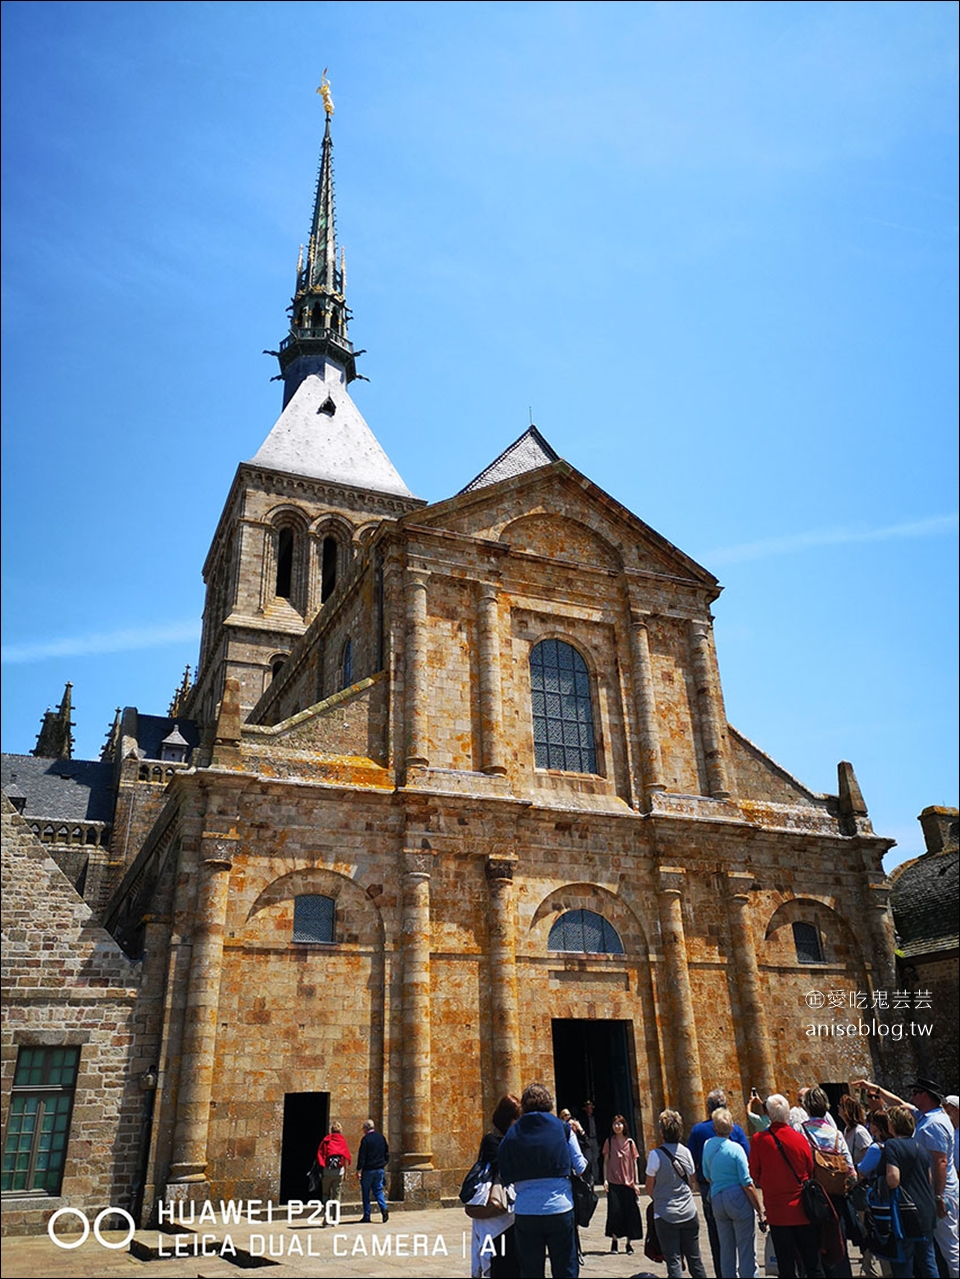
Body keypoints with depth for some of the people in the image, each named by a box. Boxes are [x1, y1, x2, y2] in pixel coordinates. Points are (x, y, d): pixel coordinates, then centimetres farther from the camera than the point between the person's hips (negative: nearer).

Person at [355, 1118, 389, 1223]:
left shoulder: (366, 1139, -11)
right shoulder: (381, 1137, 8)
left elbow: (362, 1156, -14)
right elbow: (387, 1153, 14)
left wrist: (358, 1169, -9)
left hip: (368, 1170, -5)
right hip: (380, 1169, 5)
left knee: (366, 1192, 6)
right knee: (378, 1190, 12)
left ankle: (367, 1216, 7)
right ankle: (384, 1208, -10)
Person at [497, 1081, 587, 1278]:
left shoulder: (512, 1133, 2)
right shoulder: (562, 1128, -2)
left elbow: (506, 1178, 0)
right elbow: (580, 1166, 2)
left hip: (525, 1212, 1)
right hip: (560, 1209, -1)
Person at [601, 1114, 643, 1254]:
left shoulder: (630, 1142, 4)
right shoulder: (609, 1142, 3)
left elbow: (634, 1163, 8)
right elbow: (606, 1162, 6)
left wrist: (635, 1183, 5)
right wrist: (605, 1179, -2)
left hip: (628, 1183, 1)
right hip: (613, 1182, -1)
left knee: (630, 1213, 2)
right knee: (615, 1211, -4)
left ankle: (629, 1242, 14)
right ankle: (614, 1240, 11)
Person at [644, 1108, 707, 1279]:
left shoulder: (656, 1155, -13)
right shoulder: (686, 1152, 0)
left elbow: (649, 1188, -3)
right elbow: (693, 1183, 11)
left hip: (666, 1214, -4)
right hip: (689, 1212, 4)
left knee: (673, 1261, 1)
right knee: (694, 1259, 14)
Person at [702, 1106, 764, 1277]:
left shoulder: (707, 1146, 3)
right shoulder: (735, 1148, -12)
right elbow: (747, 1183, -13)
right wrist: (760, 1210, -8)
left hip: (716, 1199, 5)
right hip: (738, 1199, -5)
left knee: (726, 1249, 14)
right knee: (746, 1250, 3)